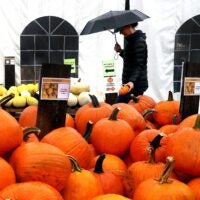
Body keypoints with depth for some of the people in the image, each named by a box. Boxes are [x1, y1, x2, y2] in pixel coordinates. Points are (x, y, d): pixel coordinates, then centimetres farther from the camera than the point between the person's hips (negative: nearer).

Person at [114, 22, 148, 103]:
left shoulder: (139, 42, -14)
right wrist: (120, 51, 10)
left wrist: (132, 81, -35)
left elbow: (139, 65, -22)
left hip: (136, 84, -9)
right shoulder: (130, 40, 14)